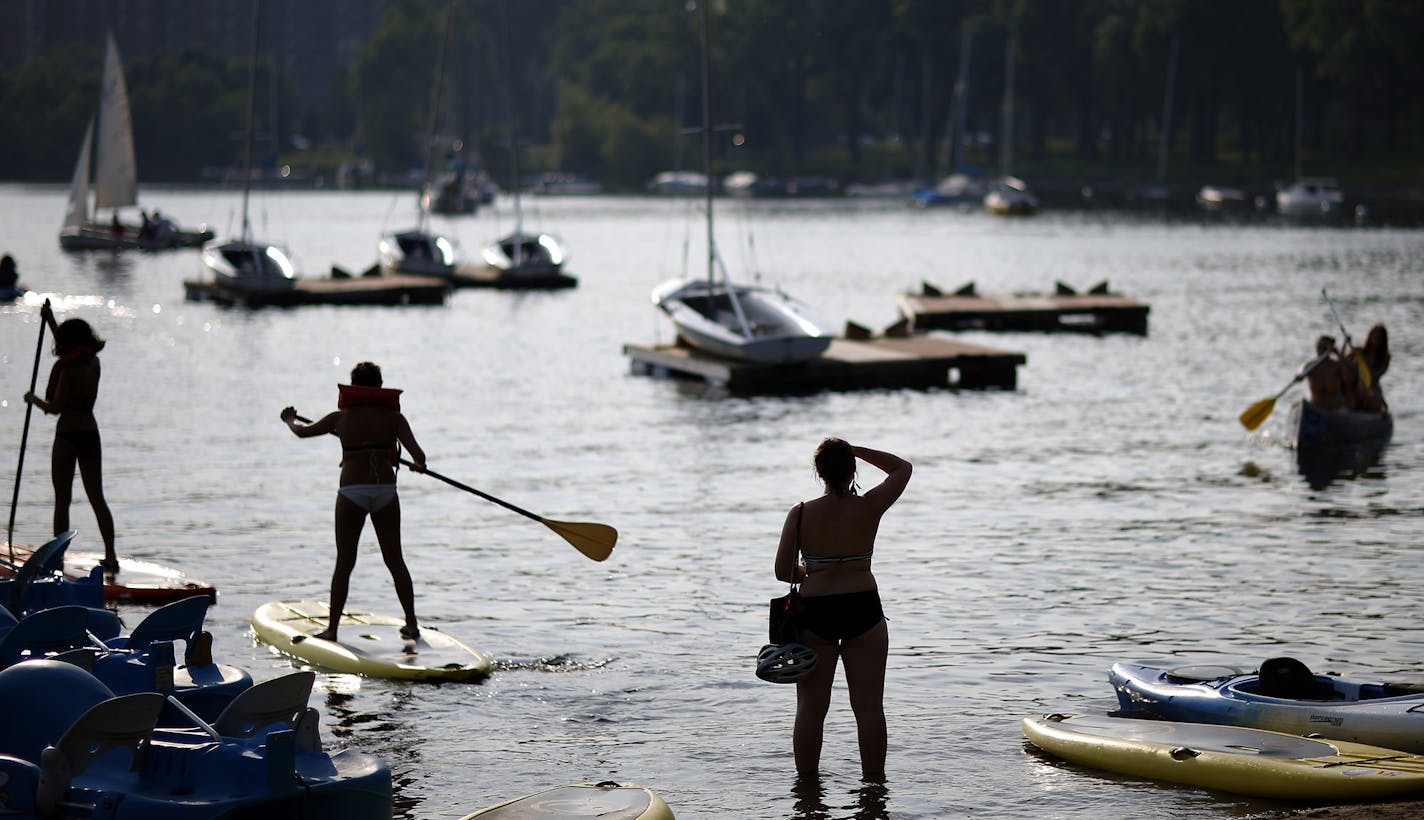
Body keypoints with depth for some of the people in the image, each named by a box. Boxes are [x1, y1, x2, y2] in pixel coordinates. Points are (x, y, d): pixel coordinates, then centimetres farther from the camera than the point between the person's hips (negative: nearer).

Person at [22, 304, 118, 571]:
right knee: (97, 498, 10)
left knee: (62, 501, 1)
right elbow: (71, 350, 25)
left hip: (68, 436, -6)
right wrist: (50, 321, 31)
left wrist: (34, 399, 1)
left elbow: (55, 407, -18)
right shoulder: (93, 362, 5)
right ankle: (111, 557, 8)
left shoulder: (69, 370, -15)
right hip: (91, 434, 6)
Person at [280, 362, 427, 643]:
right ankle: (412, 625, 14)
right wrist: (419, 465, 16)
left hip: (352, 493, -1)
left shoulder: (341, 418, 0)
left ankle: (332, 628, 5)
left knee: (344, 563, 5)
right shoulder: (393, 417, 0)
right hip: (385, 491, 1)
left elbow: (302, 431, 13)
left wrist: (290, 419, 35)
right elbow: (418, 454, -8)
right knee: (395, 560, 12)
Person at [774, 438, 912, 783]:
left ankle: (806, 781, 13)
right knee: (868, 706, 6)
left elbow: (783, 571, -2)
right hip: (863, 611, -1)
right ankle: (874, 781, 7)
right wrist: (855, 451, 6)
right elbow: (902, 468, 11)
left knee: (810, 707, 9)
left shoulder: (800, 514, -5)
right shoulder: (869, 508, -6)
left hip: (814, 612, 1)